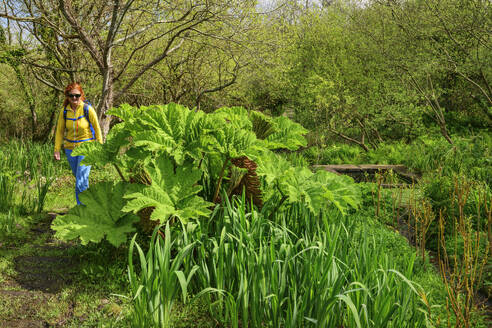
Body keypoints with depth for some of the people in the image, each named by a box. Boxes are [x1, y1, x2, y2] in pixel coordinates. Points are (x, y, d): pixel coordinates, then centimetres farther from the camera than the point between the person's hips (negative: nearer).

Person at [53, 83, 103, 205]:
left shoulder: (87, 109, -11)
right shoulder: (64, 111, -1)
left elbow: (97, 128, -2)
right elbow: (59, 131, 7)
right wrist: (57, 149, 1)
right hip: (70, 148, 5)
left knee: (80, 182, -13)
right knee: (78, 177, 17)